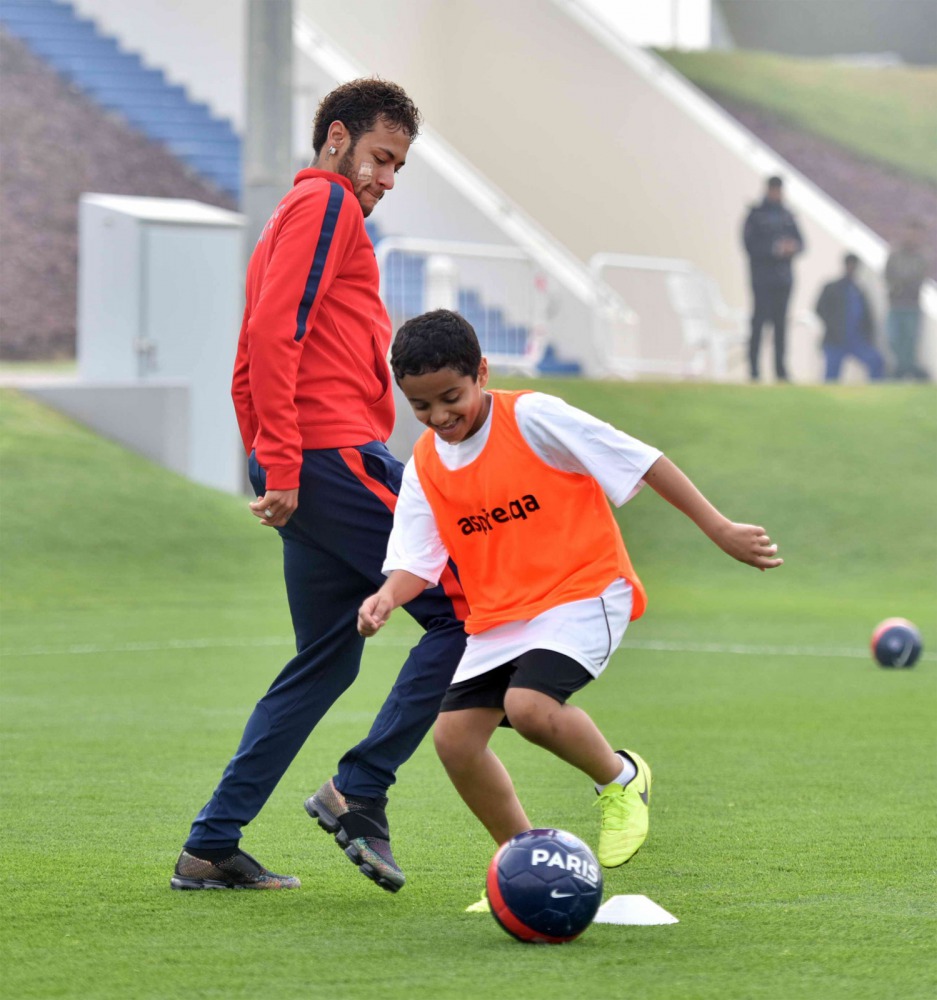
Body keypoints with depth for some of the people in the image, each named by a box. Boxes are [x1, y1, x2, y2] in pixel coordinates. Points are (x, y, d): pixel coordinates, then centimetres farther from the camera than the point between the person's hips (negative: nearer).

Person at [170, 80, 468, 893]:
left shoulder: (296, 218, 27)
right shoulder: (325, 204, -4)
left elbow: (250, 366, 28)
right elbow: (274, 332, -16)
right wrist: (283, 466, -19)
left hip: (306, 470, 10)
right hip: (337, 454, -10)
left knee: (326, 661, 12)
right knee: (462, 611, -9)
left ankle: (212, 847, 11)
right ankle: (359, 792, -9)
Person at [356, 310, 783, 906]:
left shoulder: (533, 418, -13)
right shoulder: (425, 467, 4)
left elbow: (640, 459, -11)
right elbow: (415, 561, 3)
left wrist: (719, 529, -13)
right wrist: (389, 595, -22)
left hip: (584, 592, -6)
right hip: (499, 613, 6)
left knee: (528, 705, -29)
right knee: (455, 735, -6)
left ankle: (620, 778, 1)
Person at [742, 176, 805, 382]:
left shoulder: (787, 215, 13)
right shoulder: (755, 214, -2)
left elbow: (800, 242, 14)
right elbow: (750, 244, -10)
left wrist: (793, 247, -9)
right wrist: (774, 249, -19)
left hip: (784, 277, 5)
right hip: (762, 278, -5)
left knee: (781, 322, 5)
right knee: (759, 320, -10)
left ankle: (780, 370, 8)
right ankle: (754, 370, -8)